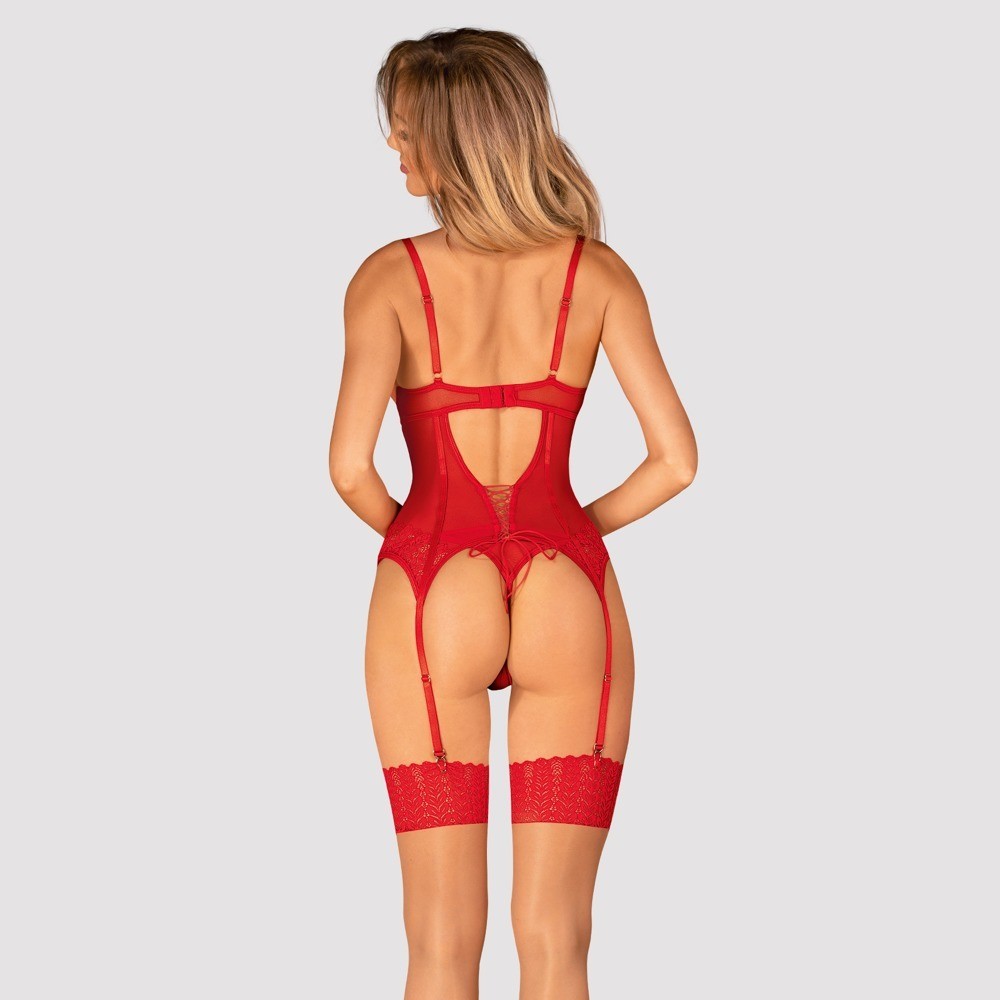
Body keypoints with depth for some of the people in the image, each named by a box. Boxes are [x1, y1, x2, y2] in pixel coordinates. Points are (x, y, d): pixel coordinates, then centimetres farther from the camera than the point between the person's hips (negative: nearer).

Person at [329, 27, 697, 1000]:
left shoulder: (391, 276, -6)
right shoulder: (597, 273, 0)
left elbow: (350, 465, -15)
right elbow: (675, 460, -5)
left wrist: (409, 535, 5)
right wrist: (577, 532, 11)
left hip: (433, 596, -1)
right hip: (567, 595, 2)